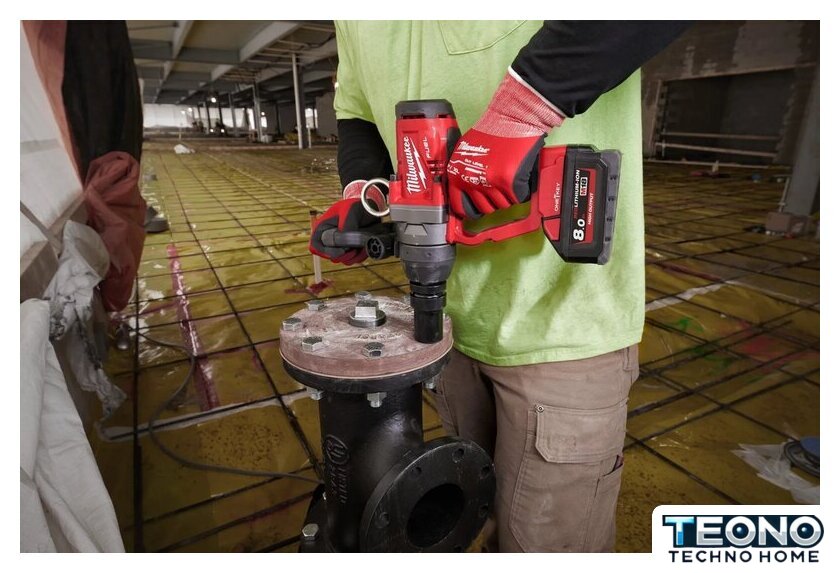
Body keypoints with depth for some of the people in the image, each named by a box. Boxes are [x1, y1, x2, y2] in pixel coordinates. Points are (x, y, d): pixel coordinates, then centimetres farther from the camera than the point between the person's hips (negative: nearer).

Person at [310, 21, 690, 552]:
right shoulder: (353, 23, 7)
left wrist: (524, 101, -35)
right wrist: (360, 192, -3)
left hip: (563, 327, -6)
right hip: (455, 317, 7)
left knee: (545, 543, 11)